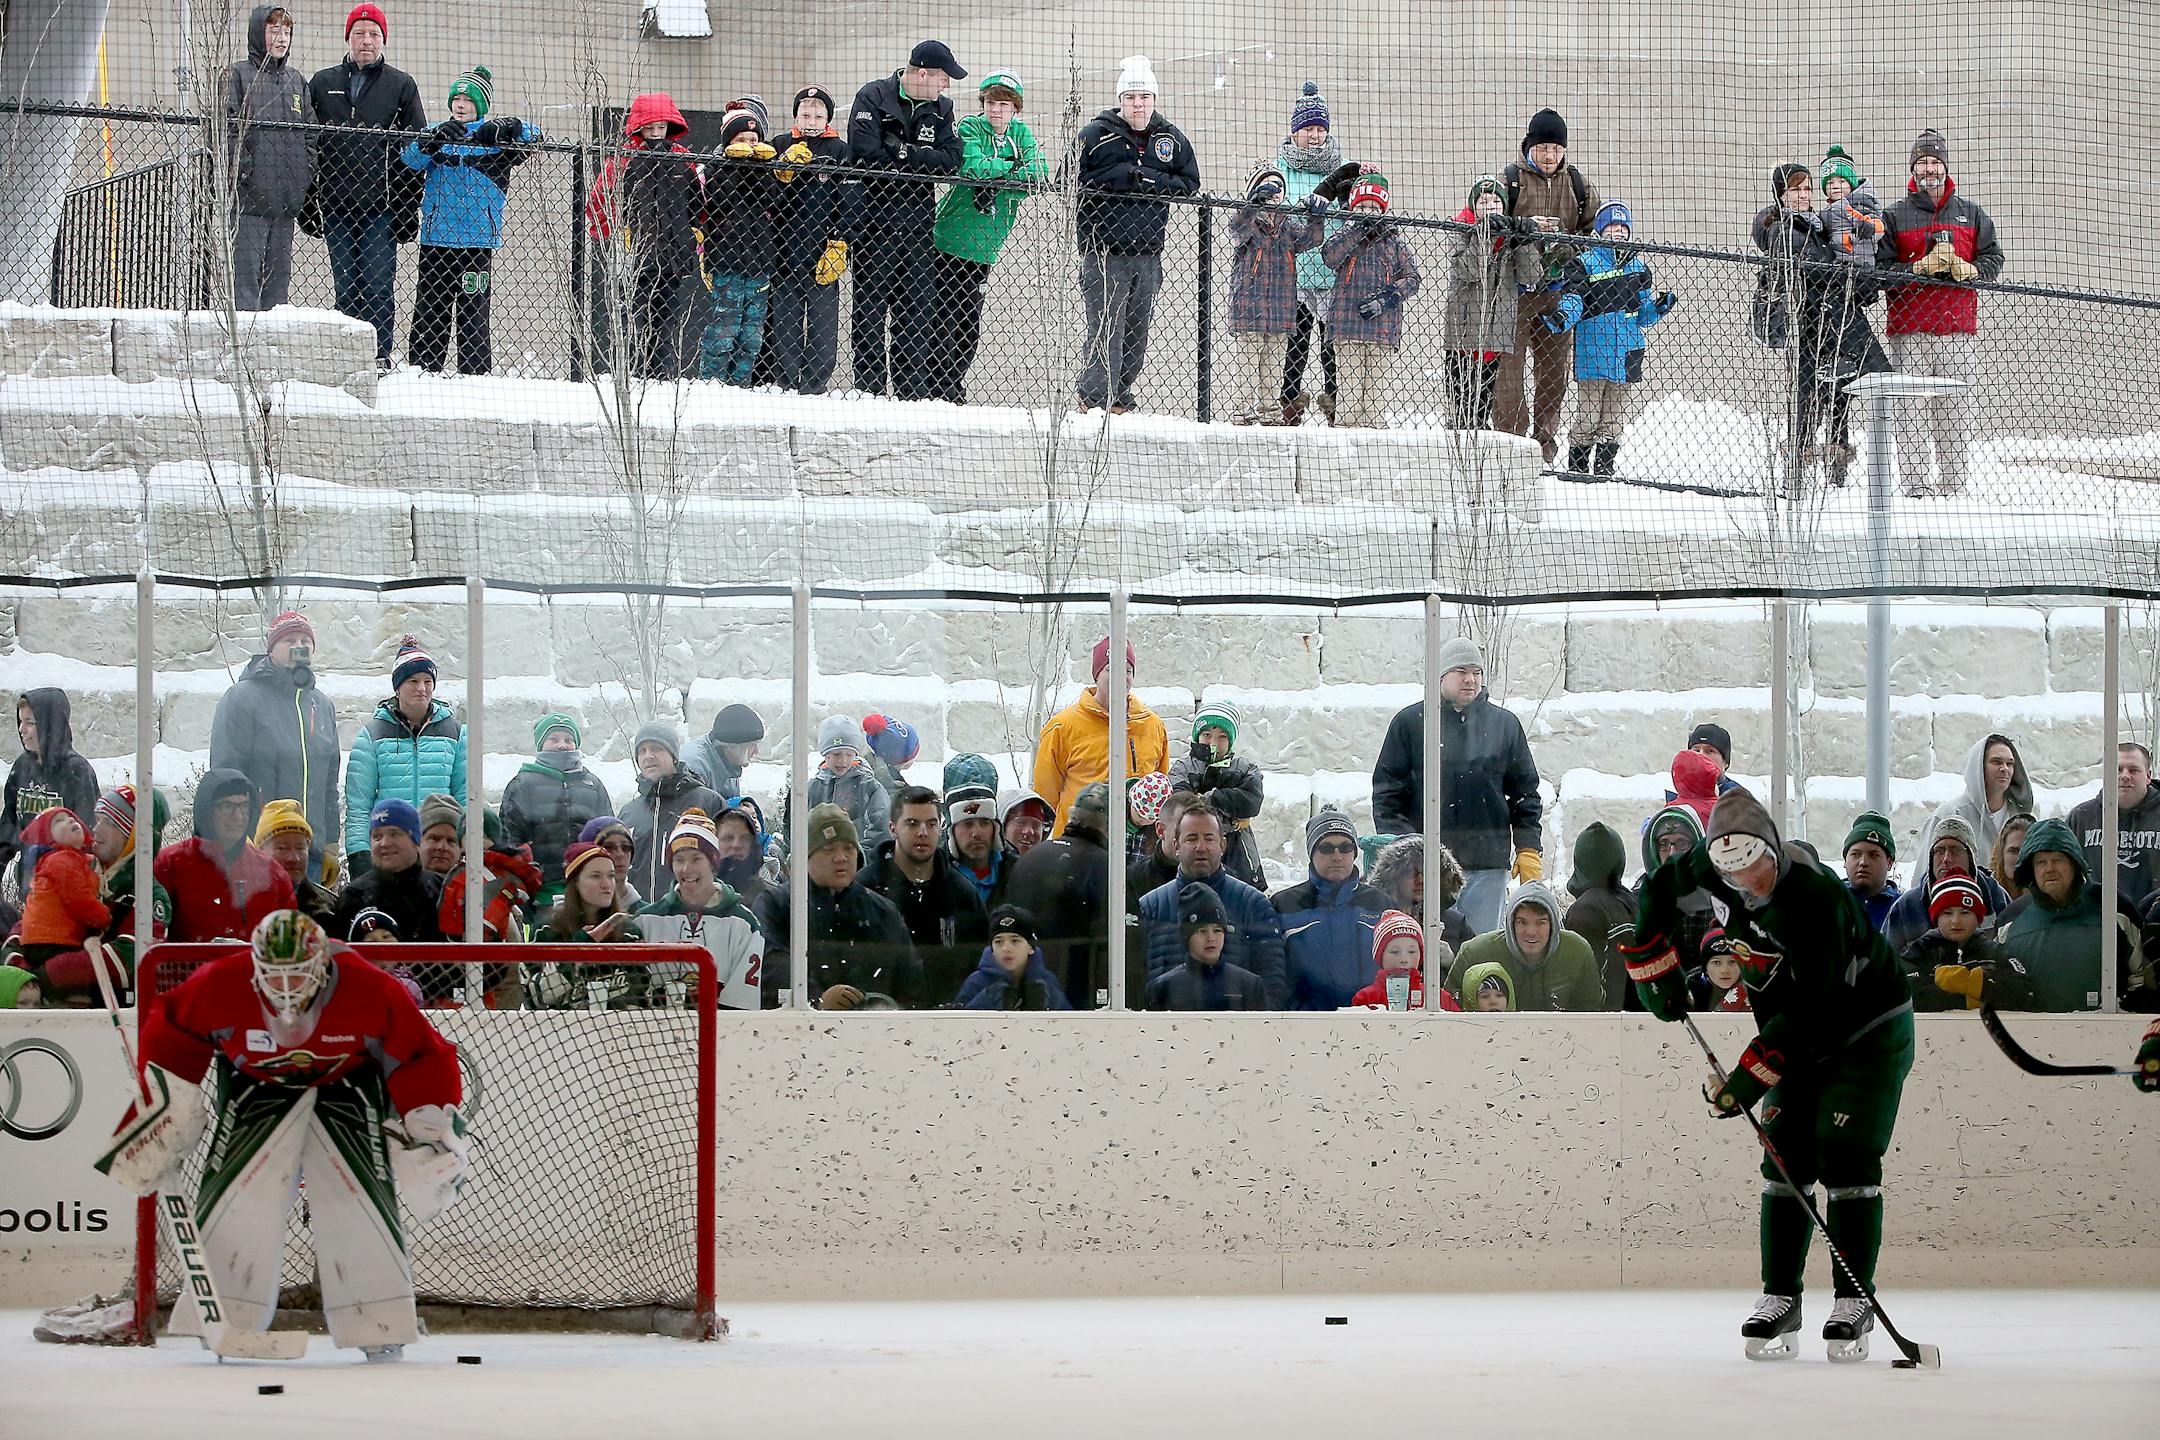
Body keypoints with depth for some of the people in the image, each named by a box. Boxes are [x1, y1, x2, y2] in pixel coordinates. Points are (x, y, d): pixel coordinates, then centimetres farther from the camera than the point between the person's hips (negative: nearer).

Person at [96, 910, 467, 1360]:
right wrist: (170, 1102, -5)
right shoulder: (220, 986, -26)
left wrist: (436, 1125, -16)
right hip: (254, 1085, 1)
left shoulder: (370, 991, -28)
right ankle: (218, 1318, 3)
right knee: (234, 1196, -11)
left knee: (360, 1196, -16)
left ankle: (381, 1326, -7)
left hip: (348, 1083, -1)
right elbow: (170, 1026, -5)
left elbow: (423, 1057, -14)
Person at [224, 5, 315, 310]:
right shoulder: (238, 76, -1)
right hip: (250, 197, -6)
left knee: (279, 273, 8)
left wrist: (307, 174, 6)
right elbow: (227, 129, -8)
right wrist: (243, 168, -16)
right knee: (246, 273, -9)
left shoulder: (296, 81, 17)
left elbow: (310, 133, 19)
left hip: (287, 200, 6)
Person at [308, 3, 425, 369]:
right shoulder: (322, 83, 12)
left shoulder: (401, 86, 8)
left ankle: (379, 355, -3)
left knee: (378, 284, -6)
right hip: (335, 203, 2)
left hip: (380, 204, -2)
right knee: (346, 286, 3)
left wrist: (408, 204, -1)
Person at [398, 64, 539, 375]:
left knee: (474, 314, -4)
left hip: (477, 239, -3)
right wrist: (436, 139, -25)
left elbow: (534, 136, -7)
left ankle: (476, 375, -1)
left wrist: (504, 127, -26)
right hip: (435, 238, 3)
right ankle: (422, 370, 11)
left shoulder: (493, 136, 6)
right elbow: (410, 157, -6)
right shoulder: (435, 133, 11)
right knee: (428, 312, 5)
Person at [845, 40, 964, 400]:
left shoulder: (940, 108, 10)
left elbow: (951, 159, -3)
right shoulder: (873, 98, -5)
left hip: (918, 219, 4)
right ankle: (868, 390, 0)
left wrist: (901, 152, -15)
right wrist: (919, 159, -9)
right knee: (871, 305, -1)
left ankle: (913, 392, 6)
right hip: (873, 218, -4)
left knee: (918, 307, 3)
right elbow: (865, 155, -16)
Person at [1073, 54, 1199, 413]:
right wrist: (1120, 178, -14)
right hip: (1104, 248, -5)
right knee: (1106, 326, -11)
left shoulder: (1171, 138, 11)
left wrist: (1151, 181, -7)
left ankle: (1120, 395, 16)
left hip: (1149, 250, 5)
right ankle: (1095, 397, -9)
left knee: (1137, 328, 8)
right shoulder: (1095, 134, -1)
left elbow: (1189, 182, 11)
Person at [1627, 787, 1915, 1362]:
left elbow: (1811, 1008, -34)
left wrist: (1750, 1076, -34)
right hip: (1800, 1035, 7)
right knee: (1785, 1158, 0)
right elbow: (1659, 892, 9)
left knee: (1845, 1160, -13)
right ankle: (1780, 1299, 5)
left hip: (1870, 1030, -6)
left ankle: (1854, 1303, -8)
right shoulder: (1711, 867, -13)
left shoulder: (1815, 899, -35)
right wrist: (1653, 966, 4)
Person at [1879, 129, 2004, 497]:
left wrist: (1970, 270, -8)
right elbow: (1882, 269, 0)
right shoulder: (1895, 216, 7)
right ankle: (1914, 479, -6)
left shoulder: (1970, 214, 13)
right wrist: (1920, 267, -16)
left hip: (1957, 326, 2)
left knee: (1954, 407, 1)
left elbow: (1993, 259, 13)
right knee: (1911, 406, -6)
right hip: (1910, 326, -2)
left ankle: (1952, 478, 5)